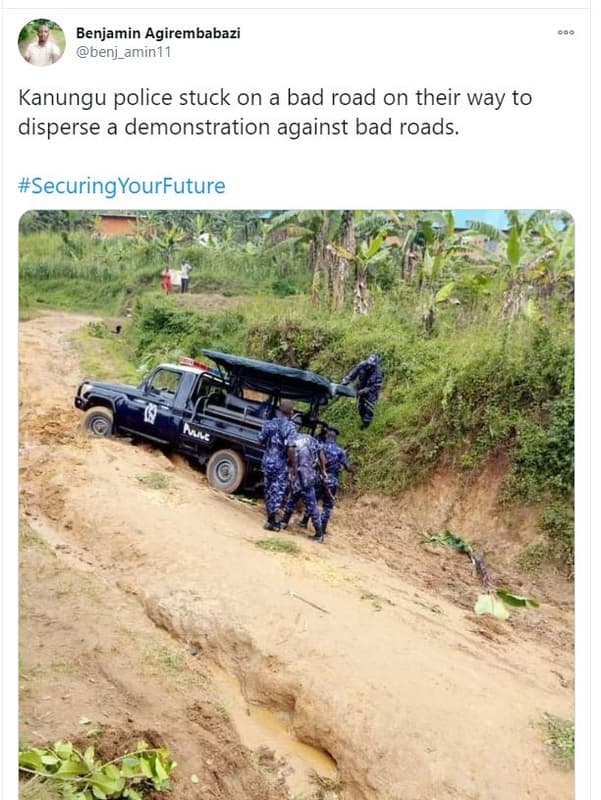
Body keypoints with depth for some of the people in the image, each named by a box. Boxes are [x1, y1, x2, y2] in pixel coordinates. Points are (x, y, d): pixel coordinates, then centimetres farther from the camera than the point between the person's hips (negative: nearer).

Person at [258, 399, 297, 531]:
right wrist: (292, 463, -9)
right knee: (278, 492, 2)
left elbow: (261, 440, 6)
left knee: (269, 490, 16)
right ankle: (271, 520, 1)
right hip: (281, 464, -5)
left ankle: (271, 518, 26)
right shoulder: (290, 427, -13)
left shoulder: (270, 423, 2)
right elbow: (290, 448, -21)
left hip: (267, 461, 5)